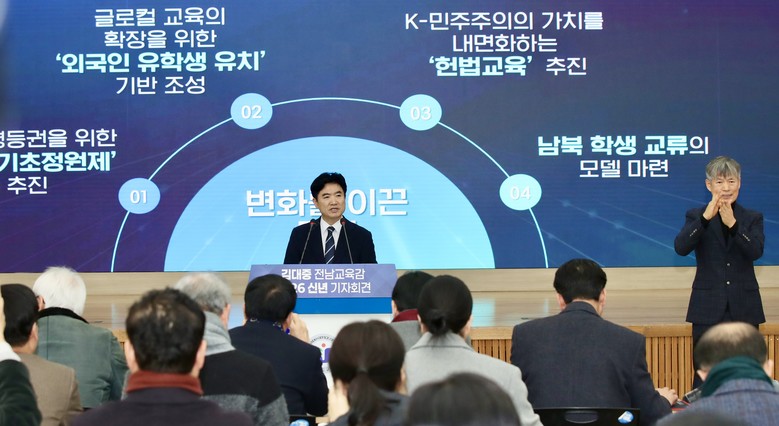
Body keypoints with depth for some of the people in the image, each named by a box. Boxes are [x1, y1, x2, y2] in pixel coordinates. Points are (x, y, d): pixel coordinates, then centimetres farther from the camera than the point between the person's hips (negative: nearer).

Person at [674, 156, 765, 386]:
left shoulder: (753, 218, 8)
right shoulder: (696, 216, 5)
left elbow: (756, 251, -10)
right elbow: (680, 247, -13)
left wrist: (733, 224, -25)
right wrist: (705, 218, -27)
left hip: (744, 309, 1)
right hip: (708, 310, -1)